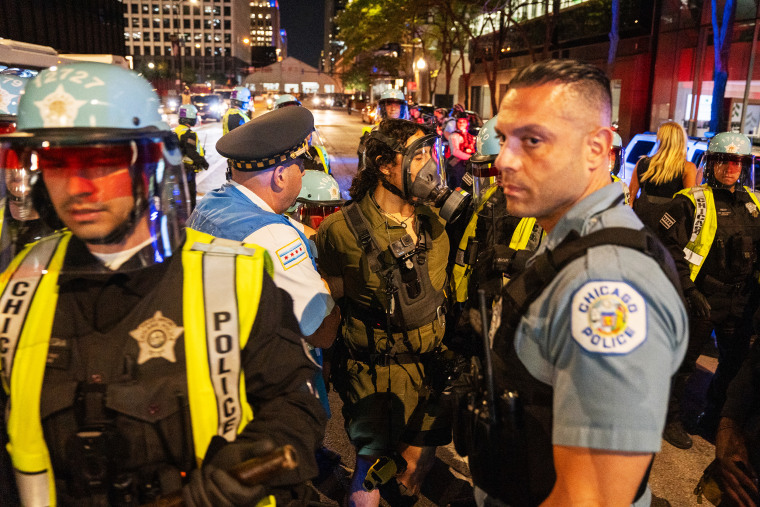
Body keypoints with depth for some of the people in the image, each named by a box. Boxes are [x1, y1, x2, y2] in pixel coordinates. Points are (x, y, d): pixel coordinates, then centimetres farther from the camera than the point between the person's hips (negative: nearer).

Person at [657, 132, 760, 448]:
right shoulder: (692, 201, -10)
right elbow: (669, 247, -14)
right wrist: (688, 289, -18)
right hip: (701, 300, -6)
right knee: (684, 362, 6)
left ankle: (713, 419, 37)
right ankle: (669, 418, 25)